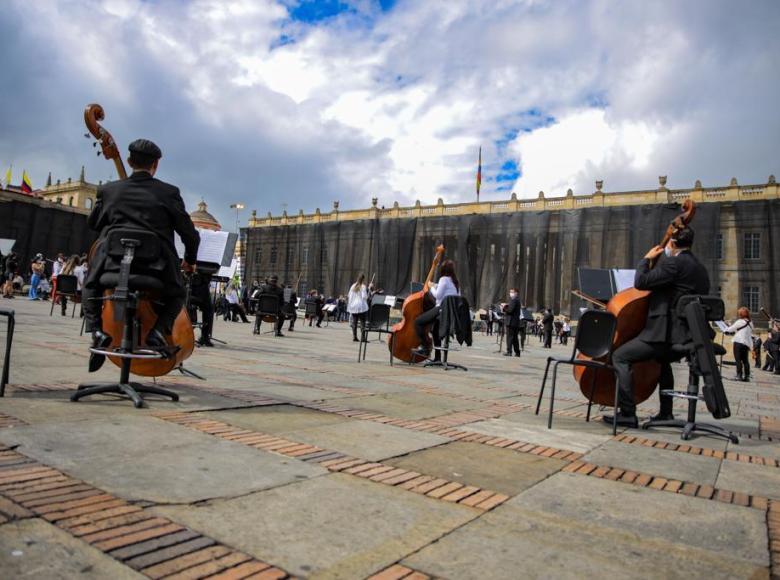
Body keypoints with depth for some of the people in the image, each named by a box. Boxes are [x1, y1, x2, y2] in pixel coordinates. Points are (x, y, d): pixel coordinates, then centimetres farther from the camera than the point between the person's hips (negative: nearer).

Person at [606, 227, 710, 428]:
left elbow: (640, 282, -17)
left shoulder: (673, 262, -12)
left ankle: (627, 414, -14)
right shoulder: (700, 268, 17)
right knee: (663, 360, 37)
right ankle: (666, 412, 39)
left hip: (665, 333, -10)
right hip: (688, 336, 10)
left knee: (620, 357, -9)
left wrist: (647, 258, -1)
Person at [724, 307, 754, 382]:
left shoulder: (740, 322, -8)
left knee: (738, 359, -5)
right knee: (745, 360, 9)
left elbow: (731, 329, 0)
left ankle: (739, 375, -9)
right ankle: (747, 376, 7)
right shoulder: (750, 323, 14)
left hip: (739, 342, -7)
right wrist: (732, 333, 23)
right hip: (747, 343, 7)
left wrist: (725, 331, 21)